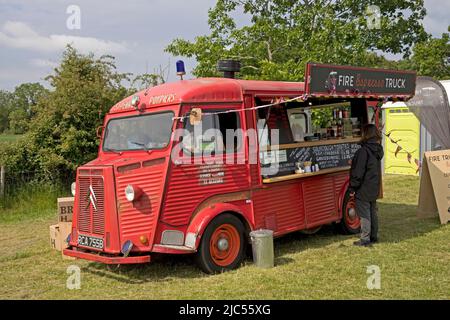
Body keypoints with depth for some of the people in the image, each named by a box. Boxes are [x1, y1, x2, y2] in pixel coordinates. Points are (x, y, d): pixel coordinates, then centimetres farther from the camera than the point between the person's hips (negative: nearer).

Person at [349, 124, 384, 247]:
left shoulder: (363, 151, -21)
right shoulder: (378, 150, 6)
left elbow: (358, 172, -21)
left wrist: (352, 188, -13)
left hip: (363, 190, -8)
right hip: (374, 189, 8)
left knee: (364, 214, -1)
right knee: (373, 213, 17)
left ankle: (365, 239, 4)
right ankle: (373, 236, 26)